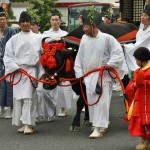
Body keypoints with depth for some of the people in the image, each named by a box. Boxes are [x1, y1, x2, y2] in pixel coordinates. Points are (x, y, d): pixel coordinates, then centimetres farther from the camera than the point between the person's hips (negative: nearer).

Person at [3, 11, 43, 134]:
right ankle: (23, 124, 11)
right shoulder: (14, 39, 10)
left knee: (28, 97, -10)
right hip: (17, 72, 2)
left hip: (31, 71, -2)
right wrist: (14, 67, -5)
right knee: (18, 98, 2)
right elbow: (8, 56, 8)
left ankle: (28, 124, -11)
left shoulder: (38, 38, 7)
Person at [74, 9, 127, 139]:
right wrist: (79, 73, 7)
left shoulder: (107, 38, -10)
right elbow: (79, 57, 11)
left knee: (102, 101, -9)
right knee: (91, 100, 9)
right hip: (88, 75, 5)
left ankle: (99, 128, -9)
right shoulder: (84, 39, 5)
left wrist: (111, 64, -18)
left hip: (104, 76, -5)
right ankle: (102, 123, 26)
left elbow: (118, 53, -7)